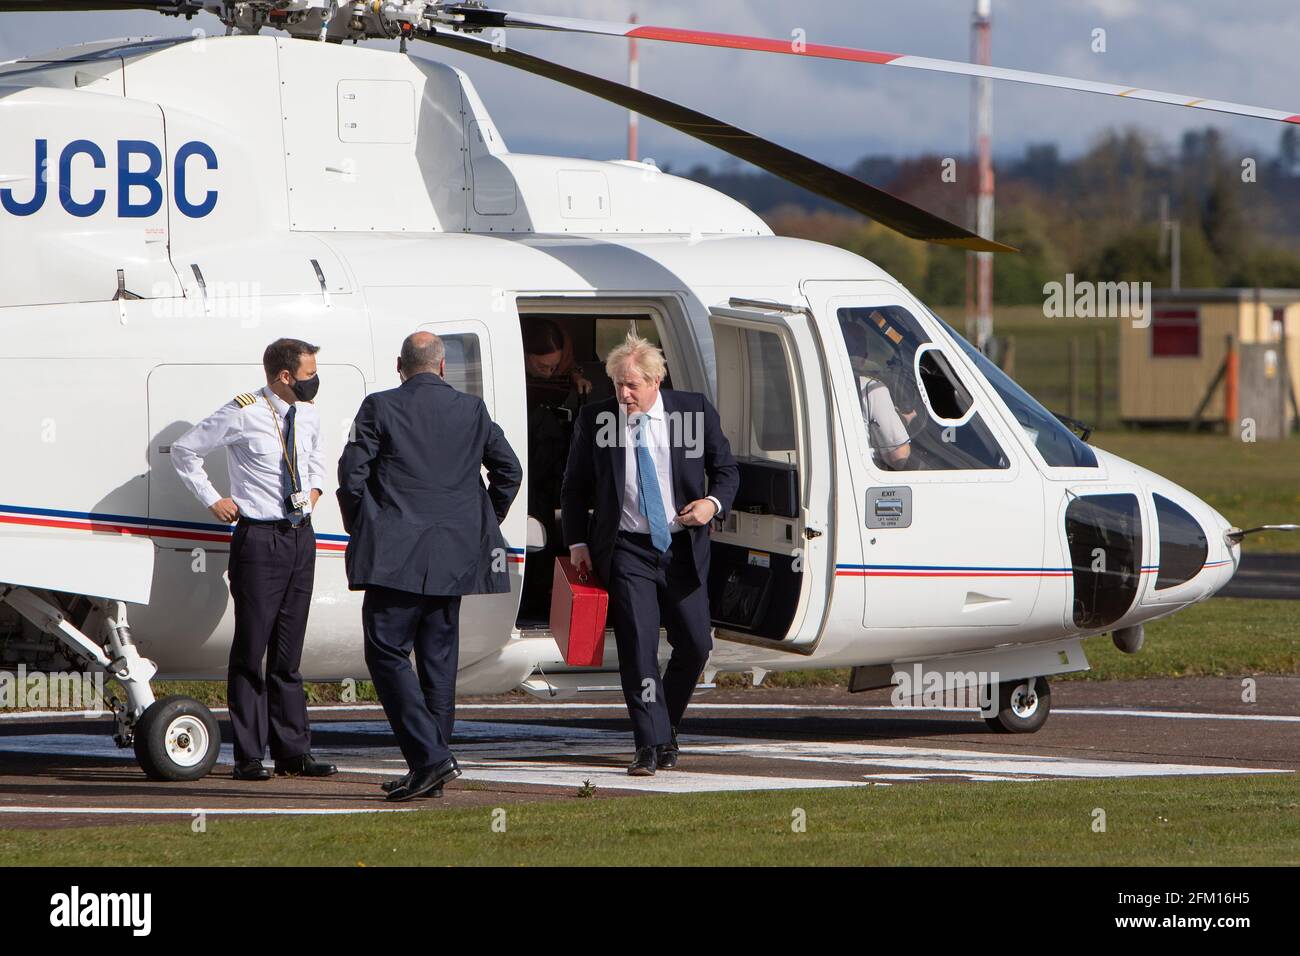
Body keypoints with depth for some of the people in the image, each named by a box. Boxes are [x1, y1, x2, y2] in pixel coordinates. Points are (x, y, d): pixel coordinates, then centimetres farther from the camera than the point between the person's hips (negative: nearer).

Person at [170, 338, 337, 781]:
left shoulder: (307, 415, 9)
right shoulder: (242, 414, -10)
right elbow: (184, 450, -1)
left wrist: (314, 489, 13)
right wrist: (213, 500, -3)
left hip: (300, 535, 6)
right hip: (259, 539, -6)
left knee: (289, 652, 9)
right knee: (251, 648, -4)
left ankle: (293, 752, 11)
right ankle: (248, 757, -1)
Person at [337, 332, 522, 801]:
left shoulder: (379, 408, -4)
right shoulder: (472, 411, 7)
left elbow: (352, 475, -7)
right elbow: (509, 469, 10)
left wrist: (359, 532, 8)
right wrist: (483, 525, 22)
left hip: (394, 555, -5)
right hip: (453, 558, 5)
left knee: (386, 652, -3)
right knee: (439, 659, 11)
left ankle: (430, 757, -15)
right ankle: (431, 767, 12)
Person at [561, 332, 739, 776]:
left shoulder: (695, 410, -1)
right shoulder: (595, 420, -2)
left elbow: (726, 470, 9)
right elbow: (575, 487, 9)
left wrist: (713, 502, -12)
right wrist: (577, 542, -1)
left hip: (683, 550, 2)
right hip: (627, 551, -2)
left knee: (695, 644, 4)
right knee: (638, 647, -10)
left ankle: (665, 728, 26)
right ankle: (651, 744, -8)